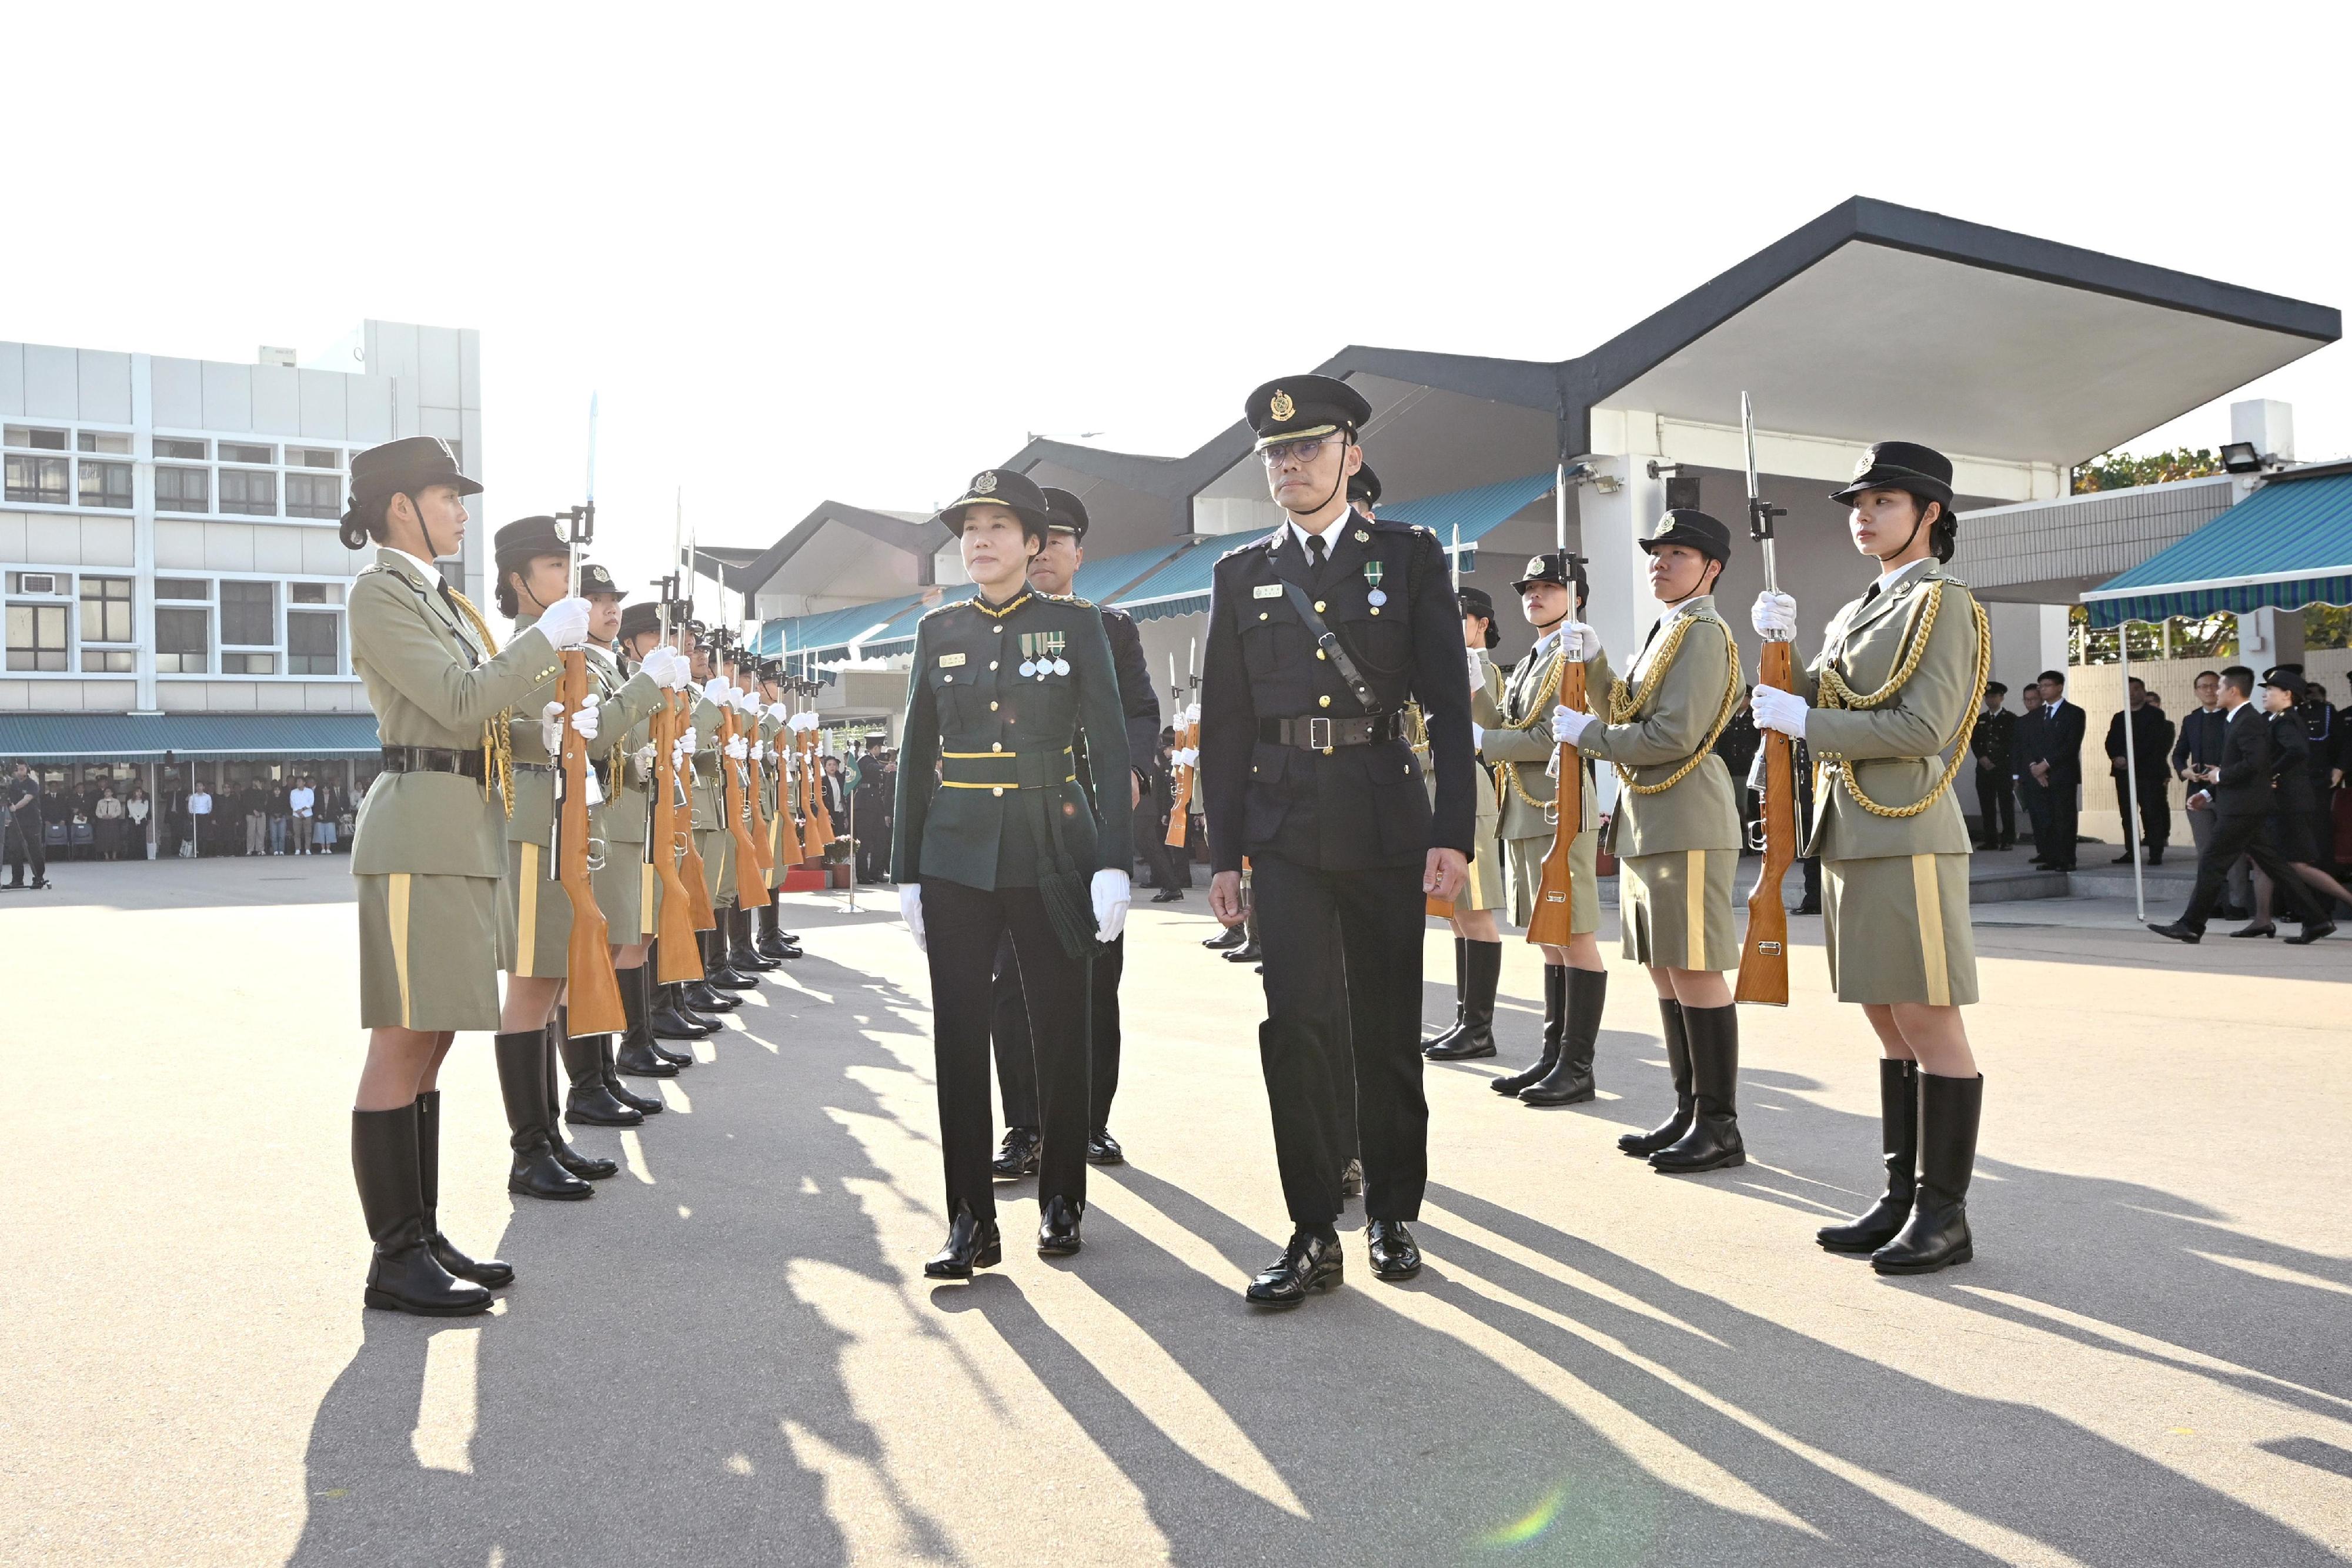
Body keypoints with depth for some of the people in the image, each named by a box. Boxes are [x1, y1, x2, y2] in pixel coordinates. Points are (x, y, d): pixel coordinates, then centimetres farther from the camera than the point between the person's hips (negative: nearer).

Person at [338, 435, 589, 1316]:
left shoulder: (434, 596, 20)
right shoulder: (381, 592, -8)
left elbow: (482, 704, 21)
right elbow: (463, 704, -17)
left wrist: (548, 664, 12)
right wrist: (550, 634, -10)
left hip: (463, 835, 10)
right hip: (419, 835, -10)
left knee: (429, 1042, 11)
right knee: (402, 1045, -6)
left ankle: (421, 1237, 18)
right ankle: (395, 1261, 0)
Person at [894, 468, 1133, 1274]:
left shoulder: (1077, 624, 1)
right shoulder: (938, 630, 9)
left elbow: (1108, 744, -3)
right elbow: (918, 754, 11)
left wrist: (1113, 864, -10)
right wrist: (906, 871, 7)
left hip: (1053, 852, -2)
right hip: (958, 858, 2)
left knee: (1060, 1026, 5)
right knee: (959, 1032, 0)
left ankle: (1061, 1198, 23)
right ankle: (971, 1220, 9)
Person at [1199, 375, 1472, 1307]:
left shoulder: (1409, 556, 5)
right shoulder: (1242, 575, 11)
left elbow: (1448, 701, 0)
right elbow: (1225, 723, 9)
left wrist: (1454, 833, -9)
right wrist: (1224, 854, 4)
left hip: (1386, 823, -1)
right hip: (1285, 831, 1)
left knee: (1389, 1028, 8)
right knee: (1296, 1024, -7)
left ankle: (1393, 1216, 23)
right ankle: (1313, 1233, 3)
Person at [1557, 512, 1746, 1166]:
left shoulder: (1703, 633, -10)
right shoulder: (1665, 633, 20)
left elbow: (1676, 736, -19)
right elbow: (1622, 713, 22)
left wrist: (1586, 734, -10)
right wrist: (1593, 662, 7)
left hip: (1685, 827, -10)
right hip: (1646, 826, 10)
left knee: (1695, 972, -7)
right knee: (1665, 972, 12)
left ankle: (1721, 1129, 0)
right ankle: (1691, 1113, 20)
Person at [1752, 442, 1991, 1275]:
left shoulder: (1944, 604, -5)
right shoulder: (1857, 613, 19)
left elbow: (1925, 727, -16)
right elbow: (1801, 710, 14)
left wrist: (1806, 721, -14)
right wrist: (1779, 644, 0)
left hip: (1907, 838, -8)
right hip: (1851, 837, 8)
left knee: (1928, 1024, -3)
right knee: (1890, 1026, 12)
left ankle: (1944, 1215, 5)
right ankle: (1901, 1199, 19)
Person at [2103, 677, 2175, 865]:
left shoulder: (2155, 714, 2)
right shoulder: (2119, 718, 19)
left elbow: (2153, 742, -10)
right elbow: (2110, 742, 10)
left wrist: (2131, 760, -18)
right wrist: (2116, 758, -11)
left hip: (2147, 771, -5)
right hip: (2123, 772, 5)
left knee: (2152, 812, -7)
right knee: (2126, 814, 4)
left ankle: (2156, 853, -7)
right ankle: (2130, 851, 7)